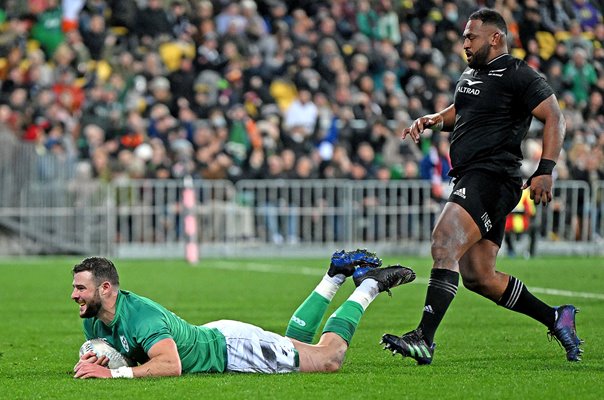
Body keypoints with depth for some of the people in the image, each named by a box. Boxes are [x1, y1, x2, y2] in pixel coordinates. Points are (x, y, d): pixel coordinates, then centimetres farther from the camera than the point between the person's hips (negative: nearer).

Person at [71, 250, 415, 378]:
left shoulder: (141, 315, -37)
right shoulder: (94, 319, -11)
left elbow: (170, 365, -48)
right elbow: (99, 354, 7)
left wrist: (115, 373, -50)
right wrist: (95, 361, -18)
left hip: (233, 348, -8)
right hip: (212, 335, 8)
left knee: (330, 357, 6)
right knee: (296, 342, 30)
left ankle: (368, 285, 22)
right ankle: (337, 277, 42)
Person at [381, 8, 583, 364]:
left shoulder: (518, 76, -6)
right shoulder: (470, 76, 21)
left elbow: (554, 118, -11)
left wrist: (545, 170, -20)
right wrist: (433, 120, 17)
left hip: (492, 178, -10)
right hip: (471, 179, 10)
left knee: (444, 246, -24)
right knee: (478, 277, 8)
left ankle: (424, 339, -29)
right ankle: (555, 319, 20)